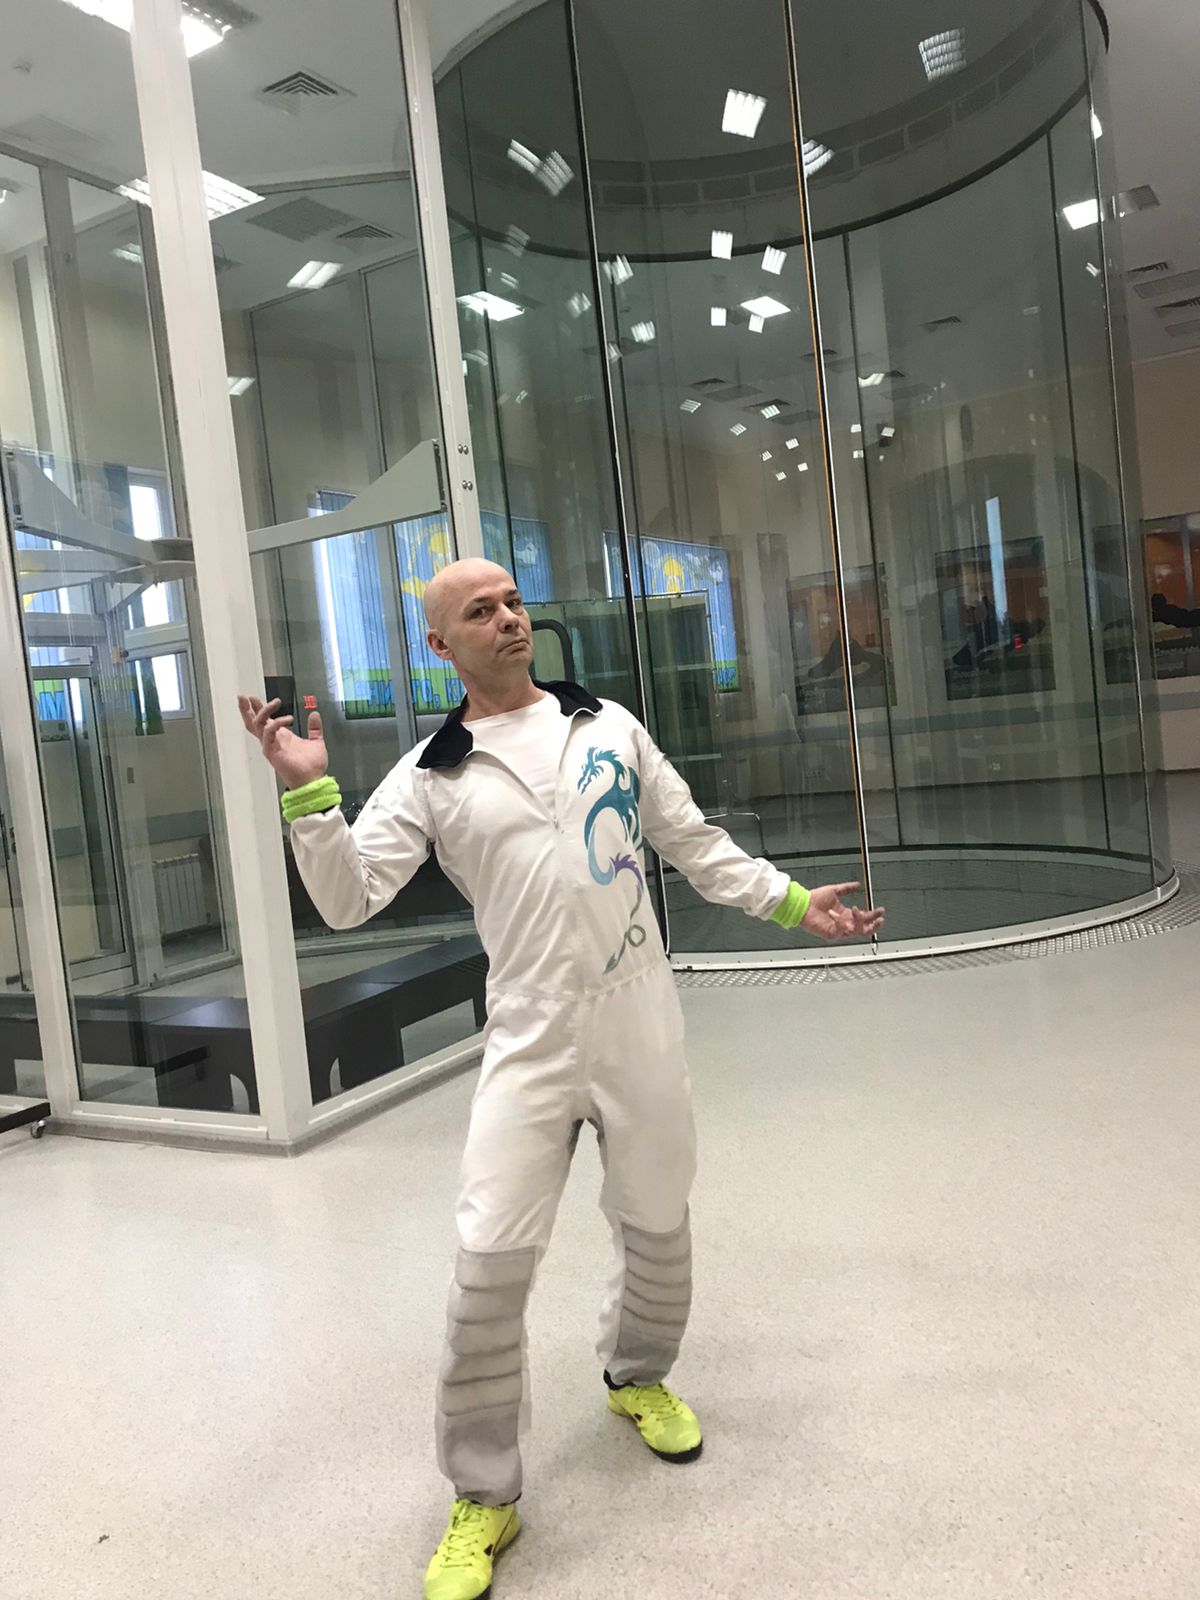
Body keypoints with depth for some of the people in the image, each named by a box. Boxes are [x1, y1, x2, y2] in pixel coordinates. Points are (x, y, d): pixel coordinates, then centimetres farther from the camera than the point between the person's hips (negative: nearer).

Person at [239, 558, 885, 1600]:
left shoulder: (609, 725, 7)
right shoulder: (430, 777, 1)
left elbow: (695, 843, 14)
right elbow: (350, 901, -6)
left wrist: (791, 902, 11)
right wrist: (308, 791, -17)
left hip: (641, 1023, 3)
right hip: (530, 1041, -2)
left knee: (658, 1225, 16)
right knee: (491, 1262, -7)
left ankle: (637, 1375, 47)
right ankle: (483, 1497, 15)